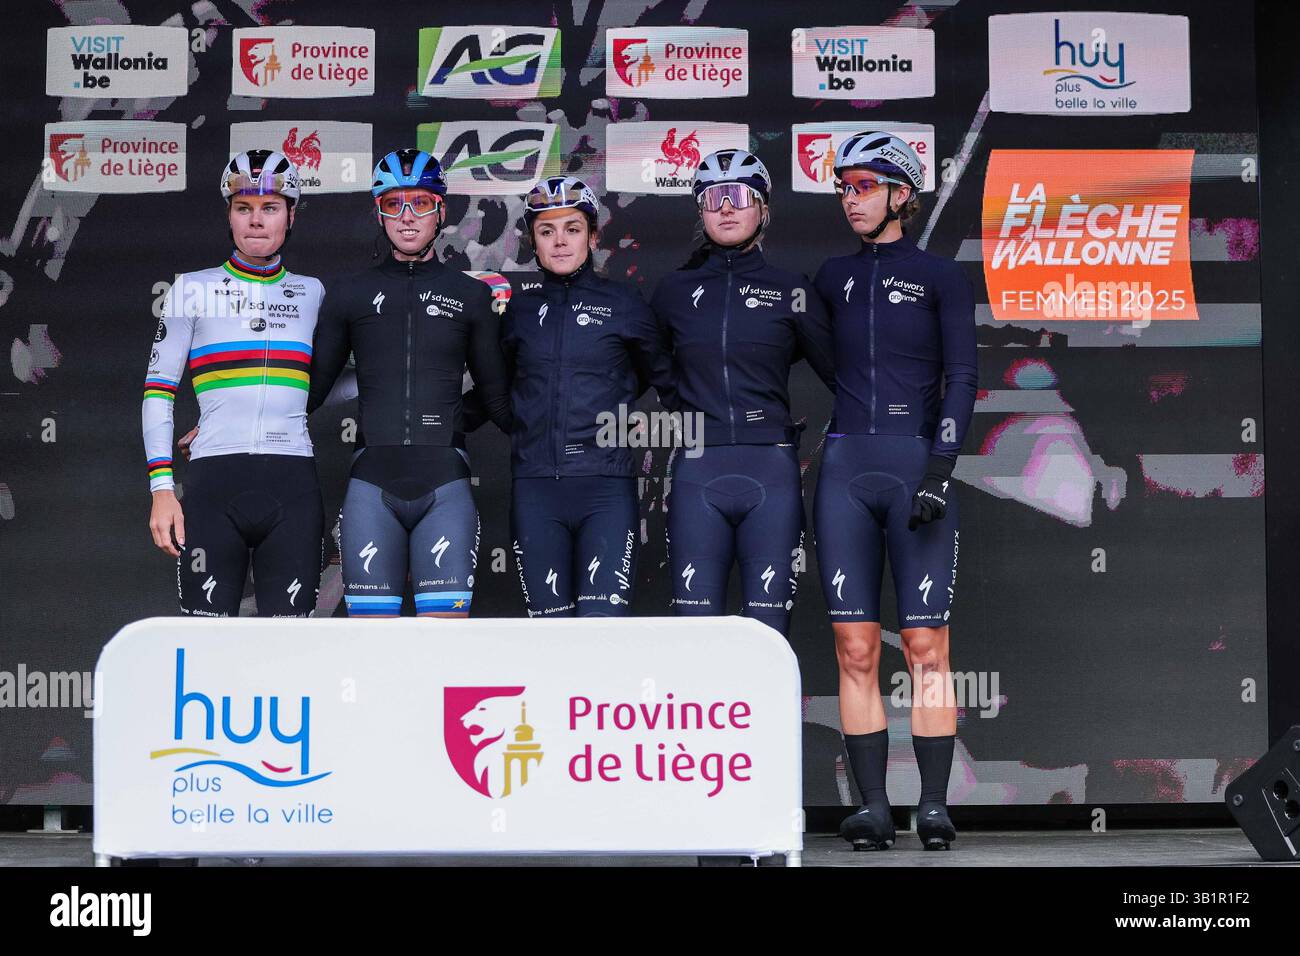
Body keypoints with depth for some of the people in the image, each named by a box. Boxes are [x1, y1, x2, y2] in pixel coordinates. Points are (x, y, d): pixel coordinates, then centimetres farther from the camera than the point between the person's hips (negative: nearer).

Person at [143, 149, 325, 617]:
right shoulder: (193, 289, 7)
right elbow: (157, 390, 5)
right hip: (215, 484, -2)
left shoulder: (311, 293, 13)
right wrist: (161, 488, -3)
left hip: (293, 489, 2)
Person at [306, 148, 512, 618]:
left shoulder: (471, 295, 12)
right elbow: (312, 386, 15)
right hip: (372, 486, 0)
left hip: (445, 487, 0)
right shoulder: (349, 293, 12)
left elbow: (497, 397, 17)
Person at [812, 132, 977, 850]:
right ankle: (872, 807, 2)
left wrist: (939, 468, -11)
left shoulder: (940, 276, 4)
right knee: (856, 650, -1)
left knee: (926, 648, -5)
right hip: (844, 470, 3)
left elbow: (961, 379, -2)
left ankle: (934, 806, -1)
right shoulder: (832, 278, 15)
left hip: (918, 467, -3)